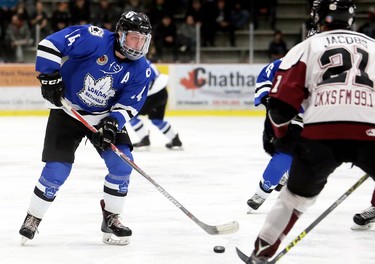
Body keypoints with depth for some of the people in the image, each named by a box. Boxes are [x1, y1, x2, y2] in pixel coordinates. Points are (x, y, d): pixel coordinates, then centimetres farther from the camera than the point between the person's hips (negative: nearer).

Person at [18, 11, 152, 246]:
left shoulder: (141, 70, -10)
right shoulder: (95, 39, -24)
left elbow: (130, 104, -8)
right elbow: (51, 43, -24)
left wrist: (113, 121, -25)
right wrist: (49, 77, -24)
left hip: (105, 117, 4)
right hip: (67, 110, -4)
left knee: (122, 164, -11)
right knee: (57, 170, -9)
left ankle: (111, 220, 6)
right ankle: (33, 218, 11)